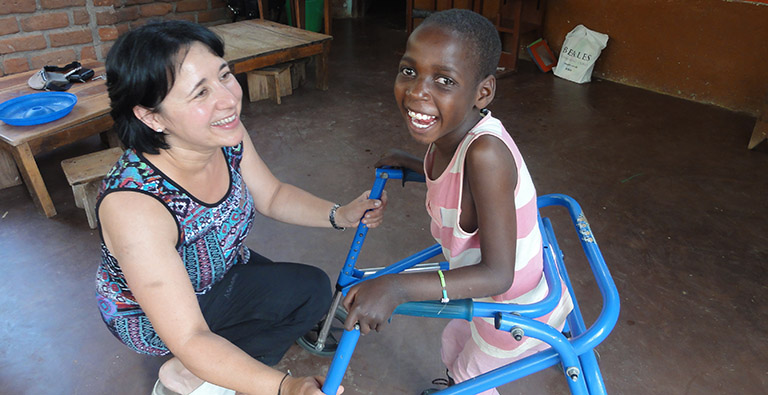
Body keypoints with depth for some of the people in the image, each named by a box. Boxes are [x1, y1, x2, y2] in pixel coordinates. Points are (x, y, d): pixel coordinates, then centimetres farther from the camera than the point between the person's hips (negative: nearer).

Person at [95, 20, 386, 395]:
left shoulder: (227, 137, -22)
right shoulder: (133, 204, -40)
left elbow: (272, 196, -3)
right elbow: (189, 339, -36)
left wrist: (340, 215, -19)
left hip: (218, 267, 7)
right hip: (149, 317, -6)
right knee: (309, 289, -20)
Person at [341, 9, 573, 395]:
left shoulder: (485, 152, -39)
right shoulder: (450, 132, -14)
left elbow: (497, 274, -38)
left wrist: (397, 287, -48)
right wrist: (409, 162, 17)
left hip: (520, 310, -7)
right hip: (495, 293, 8)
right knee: (453, 345, 34)